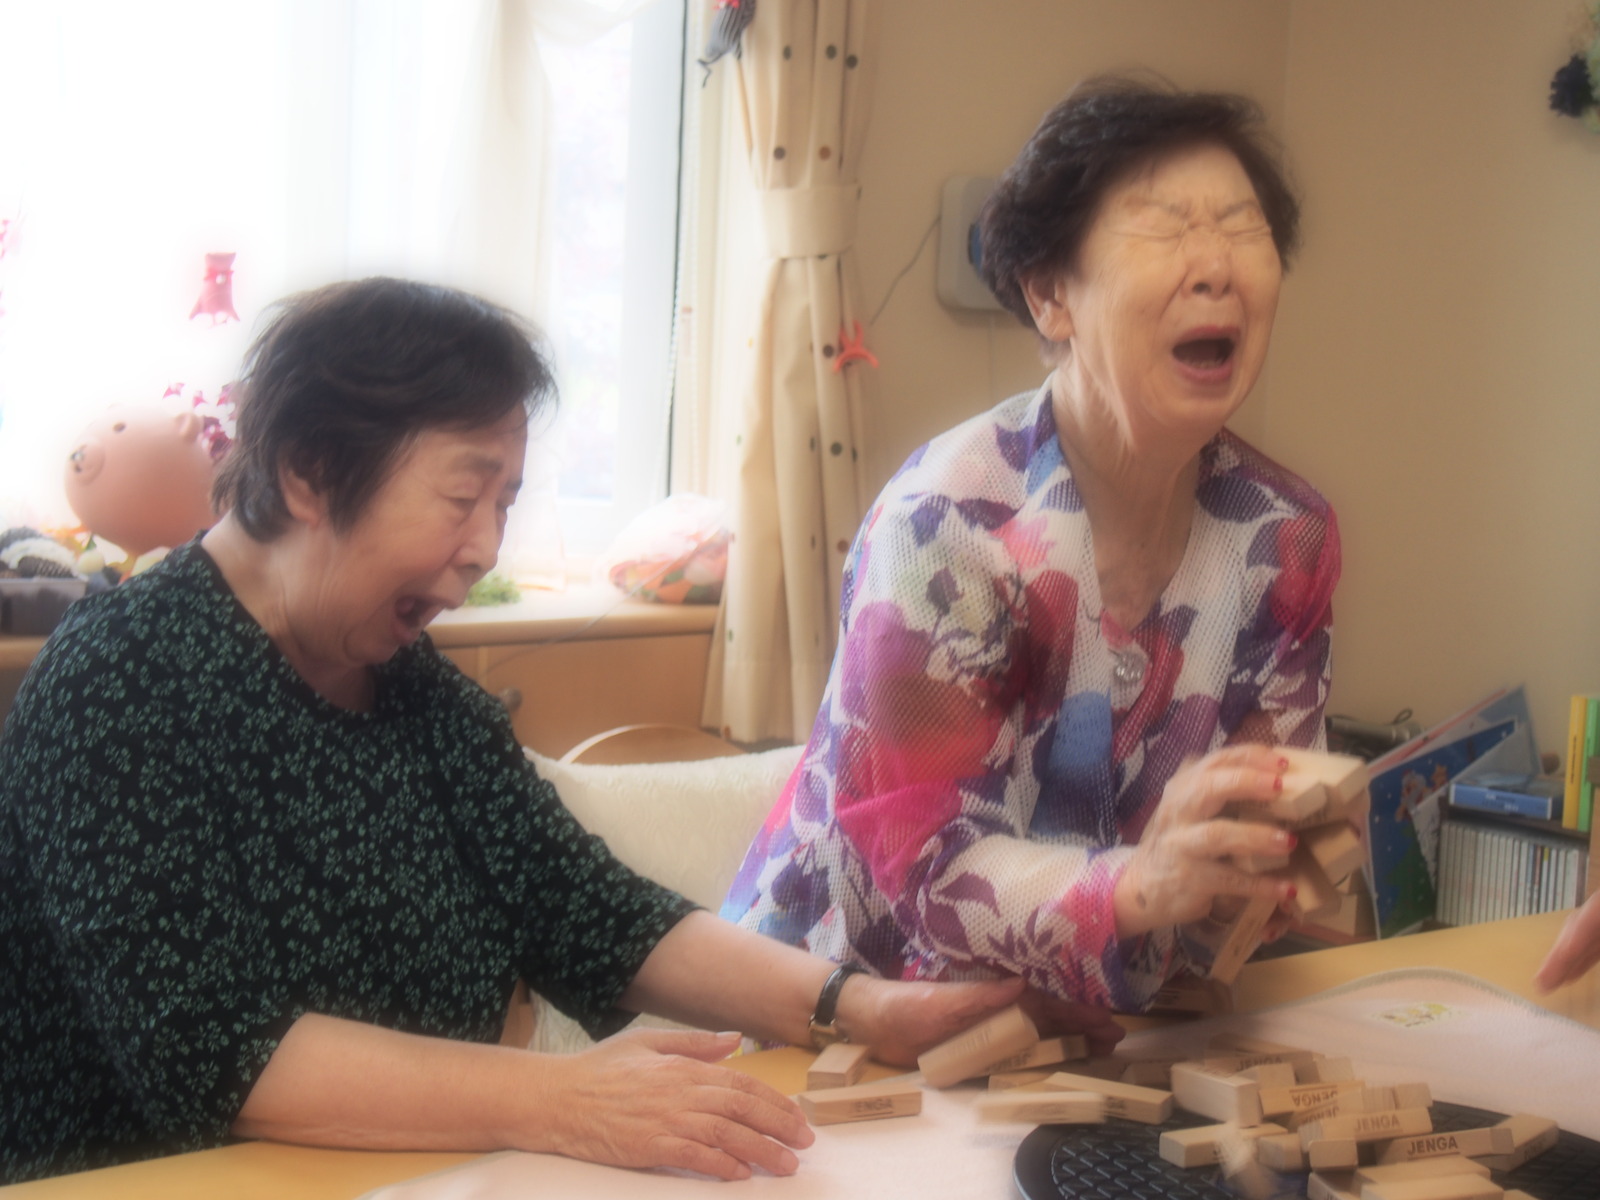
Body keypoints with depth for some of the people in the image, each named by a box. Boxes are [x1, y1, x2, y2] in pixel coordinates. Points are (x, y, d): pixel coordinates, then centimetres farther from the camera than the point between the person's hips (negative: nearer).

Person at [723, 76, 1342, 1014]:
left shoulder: (1290, 539, -4)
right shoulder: (950, 518, -23)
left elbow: (1269, 803, 1)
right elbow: (908, 853, -24)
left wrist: (1299, 855, -23)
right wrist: (1139, 886, -41)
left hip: (1085, 1023, 7)